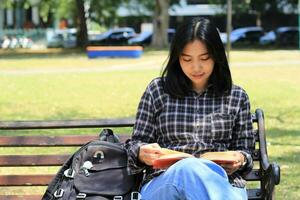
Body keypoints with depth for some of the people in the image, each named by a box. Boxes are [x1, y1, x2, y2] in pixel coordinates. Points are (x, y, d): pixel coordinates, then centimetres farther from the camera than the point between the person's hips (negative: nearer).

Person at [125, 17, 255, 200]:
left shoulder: (237, 97, 13)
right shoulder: (157, 91, 12)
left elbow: (245, 149, 20)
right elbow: (136, 144, 16)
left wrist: (240, 159, -4)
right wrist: (142, 153, -8)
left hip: (223, 184, 0)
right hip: (163, 184, 0)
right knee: (188, 168, -40)